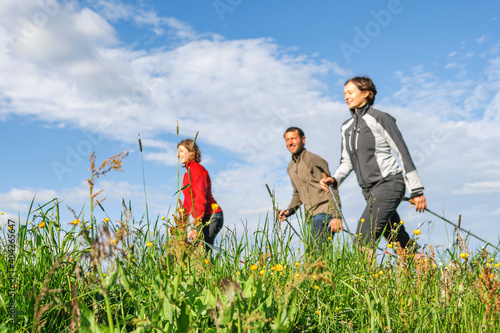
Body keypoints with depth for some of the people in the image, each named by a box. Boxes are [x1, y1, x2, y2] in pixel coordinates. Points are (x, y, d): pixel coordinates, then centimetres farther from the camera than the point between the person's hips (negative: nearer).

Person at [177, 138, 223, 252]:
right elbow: (187, 202, 22)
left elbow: (201, 199, -18)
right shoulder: (187, 173, 20)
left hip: (211, 217, -9)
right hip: (205, 220, 9)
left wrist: (195, 226, -24)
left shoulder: (197, 168, -8)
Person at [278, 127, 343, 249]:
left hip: (324, 213, -8)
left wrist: (335, 216, -21)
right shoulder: (290, 167, 18)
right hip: (312, 216, 8)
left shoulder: (313, 160, -8)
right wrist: (289, 210, 11)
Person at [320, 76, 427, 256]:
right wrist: (334, 179, -2)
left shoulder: (380, 118, -8)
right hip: (369, 190, 7)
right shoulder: (346, 127, 13)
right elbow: (347, 161, 19)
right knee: (398, 240, 13)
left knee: (364, 237, -19)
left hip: (389, 183, -7)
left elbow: (403, 153, -7)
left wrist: (416, 190, -9)